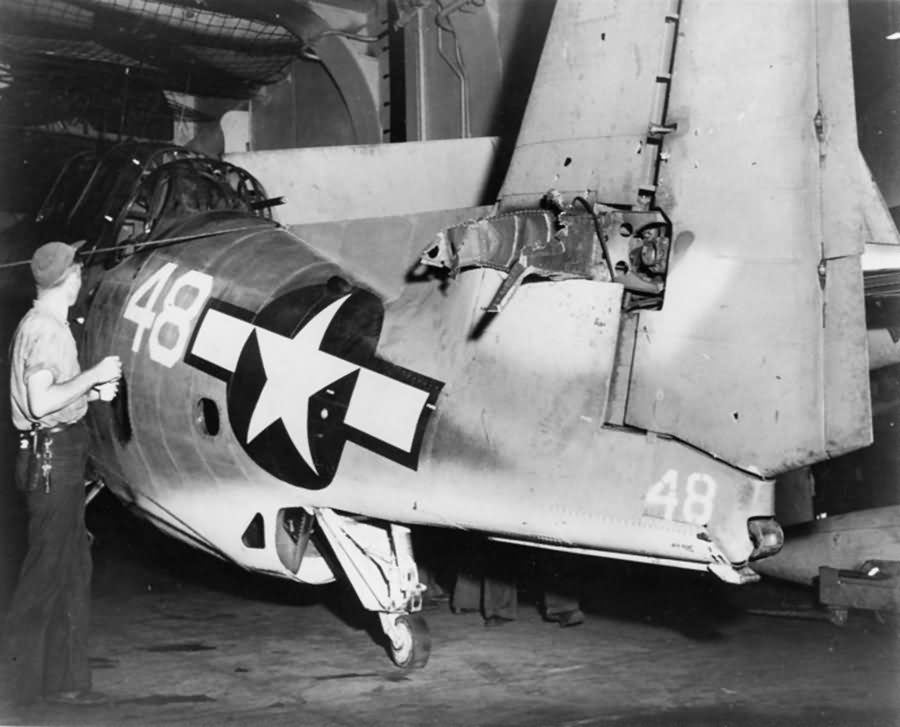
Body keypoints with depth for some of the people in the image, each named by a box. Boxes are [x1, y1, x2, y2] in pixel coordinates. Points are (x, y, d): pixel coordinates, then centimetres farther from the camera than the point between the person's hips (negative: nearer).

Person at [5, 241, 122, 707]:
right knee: (48, 570, -4)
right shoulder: (45, 330, -15)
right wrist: (94, 375, -15)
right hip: (51, 456, -10)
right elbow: (40, 403, -22)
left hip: (60, 457, 10)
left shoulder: (44, 325, 16)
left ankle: (63, 681, 18)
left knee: (72, 569, 12)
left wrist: (92, 392, 10)